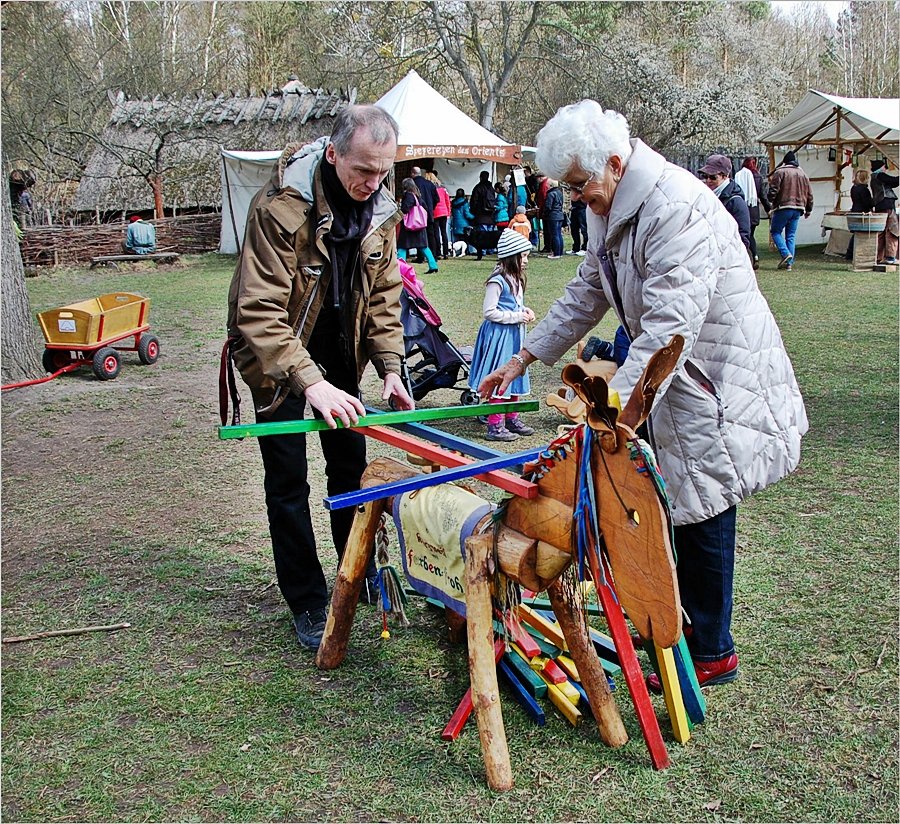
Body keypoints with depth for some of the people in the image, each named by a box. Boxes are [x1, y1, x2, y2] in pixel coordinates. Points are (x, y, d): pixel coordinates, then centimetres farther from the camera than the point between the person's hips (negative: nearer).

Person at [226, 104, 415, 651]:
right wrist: (310, 381, -44)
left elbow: (384, 293, 1)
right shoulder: (281, 206, -29)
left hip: (340, 346, 6)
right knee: (288, 480, -3)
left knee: (352, 464, 12)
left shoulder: (380, 208, -9)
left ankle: (360, 573, 30)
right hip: (277, 351, -5)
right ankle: (308, 603, 10)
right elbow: (260, 313, -34)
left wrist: (391, 368, -11)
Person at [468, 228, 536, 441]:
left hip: (514, 335, 9)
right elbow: (489, 311, -21)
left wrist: (524, 310, 4)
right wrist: (517, 317, -19)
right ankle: (495, 426, 2)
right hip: (499, 335, -9)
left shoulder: (516, 279, 11)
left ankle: (511, 419, 29)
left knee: (514, 375, 16)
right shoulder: (497, 281, -18)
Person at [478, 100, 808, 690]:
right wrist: (523, 360, 15)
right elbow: (587, 294, 16)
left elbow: (669, 327, -34)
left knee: (701, 514, -2)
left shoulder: (677, 208, -26)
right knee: (661, 504, 15)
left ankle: (712, 652, 14)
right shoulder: (614, 208, 6)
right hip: (667, 373, 10)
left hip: (718, 379, -10)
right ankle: (685, 617, 32)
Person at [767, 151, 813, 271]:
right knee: (791, 235, 10)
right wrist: (808, 210, 25)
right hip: (798, 209, 5)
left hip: (783, 207, -5)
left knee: (775, 231, 7)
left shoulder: (780, 172, -4)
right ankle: (789, 263, 6)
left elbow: (773, 190, -13)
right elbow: (809, 194, 16)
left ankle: (785, 253, -14)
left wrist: (769, 203, -2)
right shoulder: (803, 174, 13)